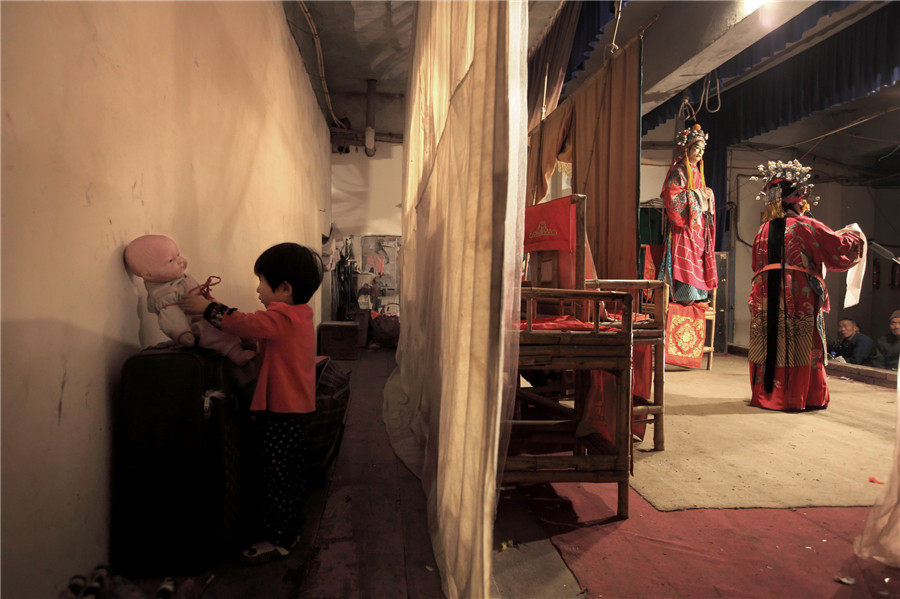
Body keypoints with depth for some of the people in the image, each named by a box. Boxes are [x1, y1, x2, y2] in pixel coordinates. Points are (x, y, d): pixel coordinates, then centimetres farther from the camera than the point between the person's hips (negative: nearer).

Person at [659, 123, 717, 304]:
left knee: (697, 258, 6)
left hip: (698, 224, 9)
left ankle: (694, 294, 9)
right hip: (685, 225, -9)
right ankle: (684, 295, -10)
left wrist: (707, 195, 6)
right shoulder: (679, 170, -6)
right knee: (686, 258, -12)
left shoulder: (697, 171, 20)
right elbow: (672, 196, -17)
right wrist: (694, 195, -14)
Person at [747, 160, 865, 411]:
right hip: (800, 296, -4)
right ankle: (798, 397, 10)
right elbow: (841, 251, 4)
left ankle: (766, 394, 15)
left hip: (767, 296, 4)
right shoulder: (807, 226, -3)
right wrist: (853, 235, 22)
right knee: (801, 348, 5)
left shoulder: (763, 230, 10)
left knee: (770, 344, 9)